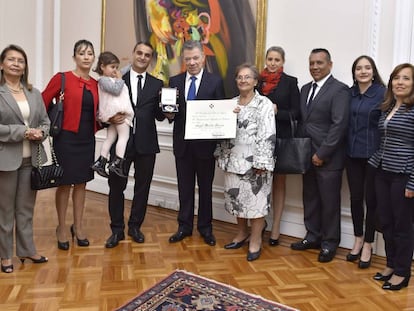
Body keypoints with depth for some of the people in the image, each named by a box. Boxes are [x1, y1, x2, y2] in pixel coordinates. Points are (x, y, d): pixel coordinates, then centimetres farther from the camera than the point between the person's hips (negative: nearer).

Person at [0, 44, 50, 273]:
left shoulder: (34, 93, 11)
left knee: (26, 207, 14)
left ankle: (27, 249, 26)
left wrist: (41, 132, -9)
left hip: (31, 158, 5)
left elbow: (46, 121, 12)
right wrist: (22, 132, -17)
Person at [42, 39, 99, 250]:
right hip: (66, 138, -4)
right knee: (65, 184, 5)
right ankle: (61, 228, 20)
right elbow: (42, 104, -6)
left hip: (87, 139, 5)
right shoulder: (61, 79, -8)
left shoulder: (95, 84, 7)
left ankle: (78, 227, 25)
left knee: (81, 183, 12)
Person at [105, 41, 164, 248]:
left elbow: (160, 116, 3)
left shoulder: (157, 84, 8)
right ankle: (117, 229, 21)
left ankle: (135, 226, 29)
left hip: (146, 144, 2)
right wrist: (110, 118, -17)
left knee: (142, 187, 11)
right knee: (116, 186, 5)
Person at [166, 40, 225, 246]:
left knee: (205, 188, 11)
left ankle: (205, 227, 25)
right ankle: (184, 226, 25)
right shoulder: (175, 81, 6)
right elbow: (170, 112, 8)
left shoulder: (215, 82, -2)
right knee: (185, 187, 11)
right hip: (182, 143, 2)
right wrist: (170, 114, -15)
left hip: (205, 143, -2)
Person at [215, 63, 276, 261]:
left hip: (253, 161, -6)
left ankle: (255, 241, 12)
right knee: (237, 198, 14)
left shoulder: (264, 104, -7)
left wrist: (262, 163, -19)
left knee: (255, 200, 0)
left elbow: (267, 136, -14)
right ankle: (242, 234, 30)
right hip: (233, 160, 6)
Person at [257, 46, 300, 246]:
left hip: (281, 137, -2)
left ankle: (276, 227, 15)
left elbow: (296, 112, -2)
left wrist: (277, 112, -17)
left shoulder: (290, 82, 1)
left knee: (279, 182, 7)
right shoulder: (257, 81, 8)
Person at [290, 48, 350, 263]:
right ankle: (313, 236, 29)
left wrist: (322, 154, -16)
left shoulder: (339, 90, -9)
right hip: (308, 156, 7)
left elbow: (339, 125, -16)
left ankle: (329, 243, 19)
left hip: (328, 158, -7)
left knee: (329, 202, 4)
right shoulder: (305, 89, 14)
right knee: (310, 199, 15)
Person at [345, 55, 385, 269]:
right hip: (353, 153, 4)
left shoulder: (383, 93, -7)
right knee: (355, 198, 11)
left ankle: (367, 245, 21)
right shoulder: (350, 93, 5)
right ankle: (358, 240, 30)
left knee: (371, 199, 6)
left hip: (374, 154, -4)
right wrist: (345, 147, 0)